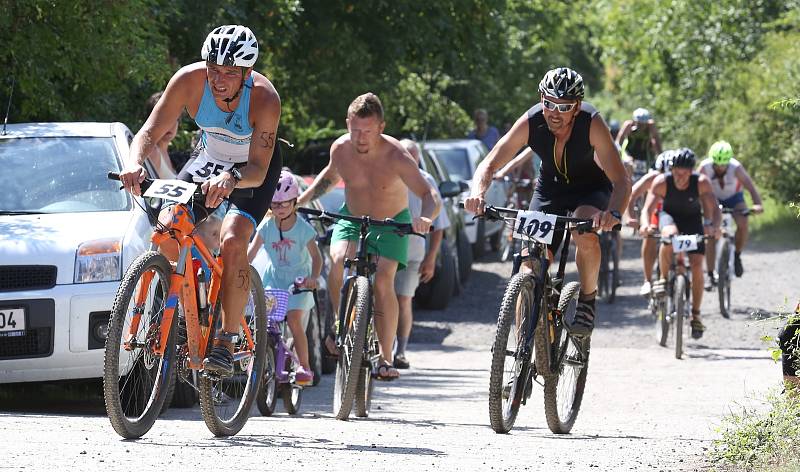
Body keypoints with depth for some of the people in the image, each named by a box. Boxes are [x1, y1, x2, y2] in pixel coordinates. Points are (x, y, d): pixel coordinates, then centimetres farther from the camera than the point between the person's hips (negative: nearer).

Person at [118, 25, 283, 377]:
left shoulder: (264, 98, -34)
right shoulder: (189, 80, -27)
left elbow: (258, 169, -36)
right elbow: (150, 131, -27)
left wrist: (231, 178, -59)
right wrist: (135, 162, -49)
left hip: (254, 168, -4)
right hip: (209, 160, 4)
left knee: (232, 241, -27)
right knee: (167, 228, -19)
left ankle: (226, 343, -20)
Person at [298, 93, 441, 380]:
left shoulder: (395, 157, -28)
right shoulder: (340, 149, -16)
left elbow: (430, 195, -33)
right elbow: (330, 176, 8)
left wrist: (425, 218, -55)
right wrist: (302, 199, -5)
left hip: (391, 223, -3)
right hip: (351, 218, 3)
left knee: (383, 281, -21)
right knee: (337, 262, -27)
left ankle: (386, 359, -15)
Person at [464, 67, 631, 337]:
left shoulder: (592, 124, -31)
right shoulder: (531, 123, -26)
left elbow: (621, 181, -34)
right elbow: (489, 165, -21)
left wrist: (614, 213, -55)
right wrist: (478, 194, -43)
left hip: (590, 189, -3)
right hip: (550, 188, 3)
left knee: (585, 233, -35)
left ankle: (588, 300, -10)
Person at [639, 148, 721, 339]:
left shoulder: (701, 182, -28)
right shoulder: (661, 182, -28)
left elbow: (714, 209, -33)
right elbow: (647, 209, -32)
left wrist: (714, 226, -54)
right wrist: (645, 224, -54)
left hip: (692, 219, 1)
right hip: (670, 215, -1)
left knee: (697, 265, -12)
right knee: (670, 234, -38)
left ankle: (695, 314, 2)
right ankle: (663, 278, -16)